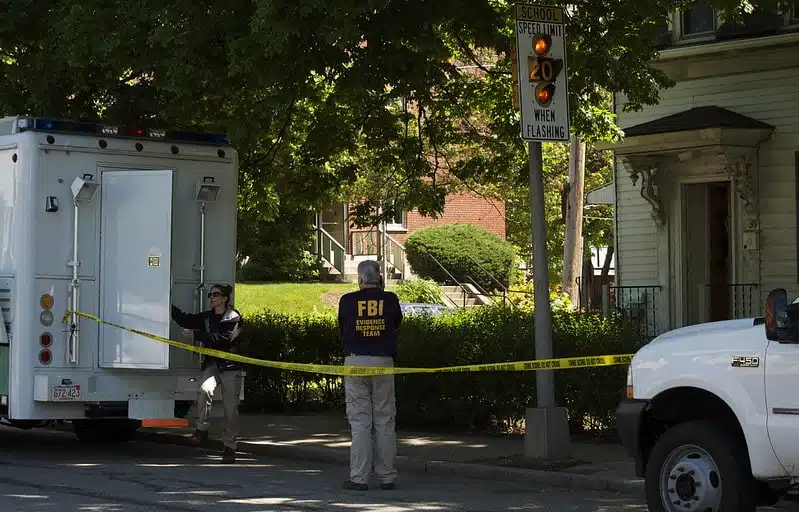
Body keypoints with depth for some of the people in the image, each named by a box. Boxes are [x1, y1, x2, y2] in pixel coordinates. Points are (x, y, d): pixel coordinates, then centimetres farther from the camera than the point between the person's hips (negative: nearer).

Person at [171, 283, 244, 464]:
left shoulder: (234, 318, -4)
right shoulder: (206, 317, 15)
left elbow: (222, 338, -18)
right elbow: (184, 320, 9)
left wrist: (196, 335, -21)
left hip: (230, 367, -4)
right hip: (211, 364, 4)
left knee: (230, 408, -4)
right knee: (204, 390, -27)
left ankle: (230, 447, 5)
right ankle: (202, 430, -16)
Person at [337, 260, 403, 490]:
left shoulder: (347, 300, -1)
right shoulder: (390, 299, 1)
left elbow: (341, 330, 11)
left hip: (355, 361, -1)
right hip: (383, 362, 1)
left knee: (360, 421, 0)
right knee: (384, 420, 7)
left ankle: (359, 478, -2)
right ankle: (387, 476, 9)